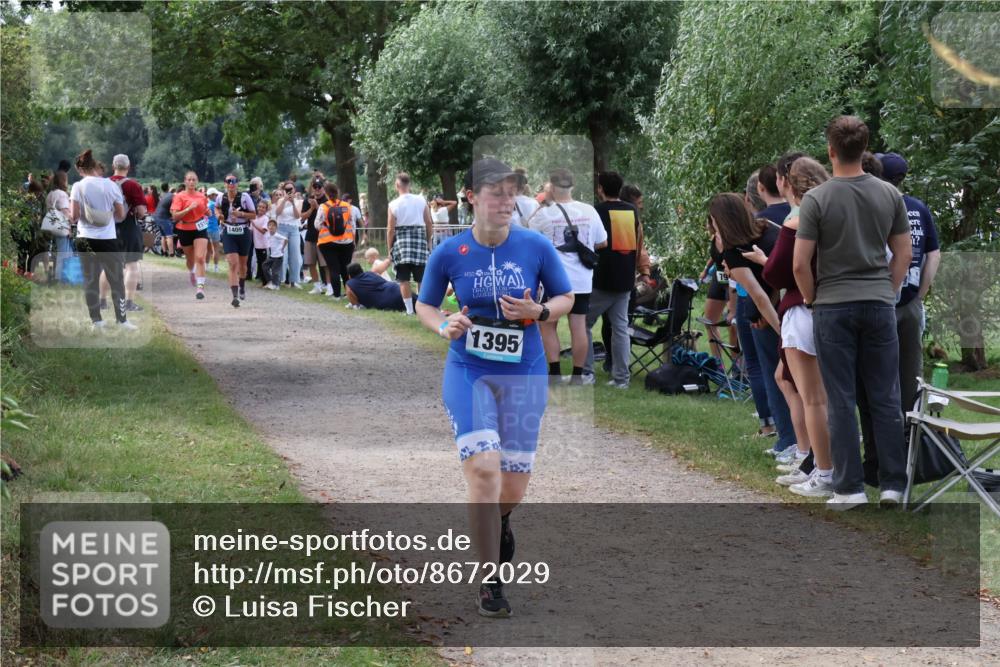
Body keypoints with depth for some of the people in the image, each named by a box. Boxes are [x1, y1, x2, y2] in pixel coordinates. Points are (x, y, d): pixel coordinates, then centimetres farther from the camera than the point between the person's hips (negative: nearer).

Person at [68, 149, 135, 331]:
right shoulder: (111, 186, -4)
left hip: (85, 239, 1)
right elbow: (121, 215, -1)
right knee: (116, 281, 8)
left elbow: (74, 216, -8)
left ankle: (96, 320, 10)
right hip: (108, 240, -1)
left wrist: (72, 215, 14)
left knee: (90, 280, 10)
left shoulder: (78, 187, -5)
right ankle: (121, 320, 7)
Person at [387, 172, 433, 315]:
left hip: (401, 241, -2)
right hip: (420, 238, 2)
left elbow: (391, 229, -4)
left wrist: (390, 249, 6)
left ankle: (409, 310, 3)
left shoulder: (394, 204, -5)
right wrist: (428, 241, 16)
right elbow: (429, 224, 4)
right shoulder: (421, 201, 1)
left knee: (404, 279, 5)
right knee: (421, 278, 7)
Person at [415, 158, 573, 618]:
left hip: (524, 373, 1)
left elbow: (566, 298, 6)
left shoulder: (536, 246, -6)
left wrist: (537, 312, -14)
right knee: (483, 469, -17)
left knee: (514, 483, 6)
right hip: (467, 371, -1)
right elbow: (424, 305, 9)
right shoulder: (449, 253, -6)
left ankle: (500, 521, 46)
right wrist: (444, 326, -12)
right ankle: (490, 584, -5)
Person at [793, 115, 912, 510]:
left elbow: (801, 264, -11)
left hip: (833, 309, -3)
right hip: (879, 306, 3)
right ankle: (893, 484, 7)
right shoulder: (889, 195, 0)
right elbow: (903, 254, 6)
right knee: (885, 399, 7)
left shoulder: (817, 199, -11)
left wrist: (811, 299, 6)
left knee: (842, 402, 0)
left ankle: (849, 488, 0)